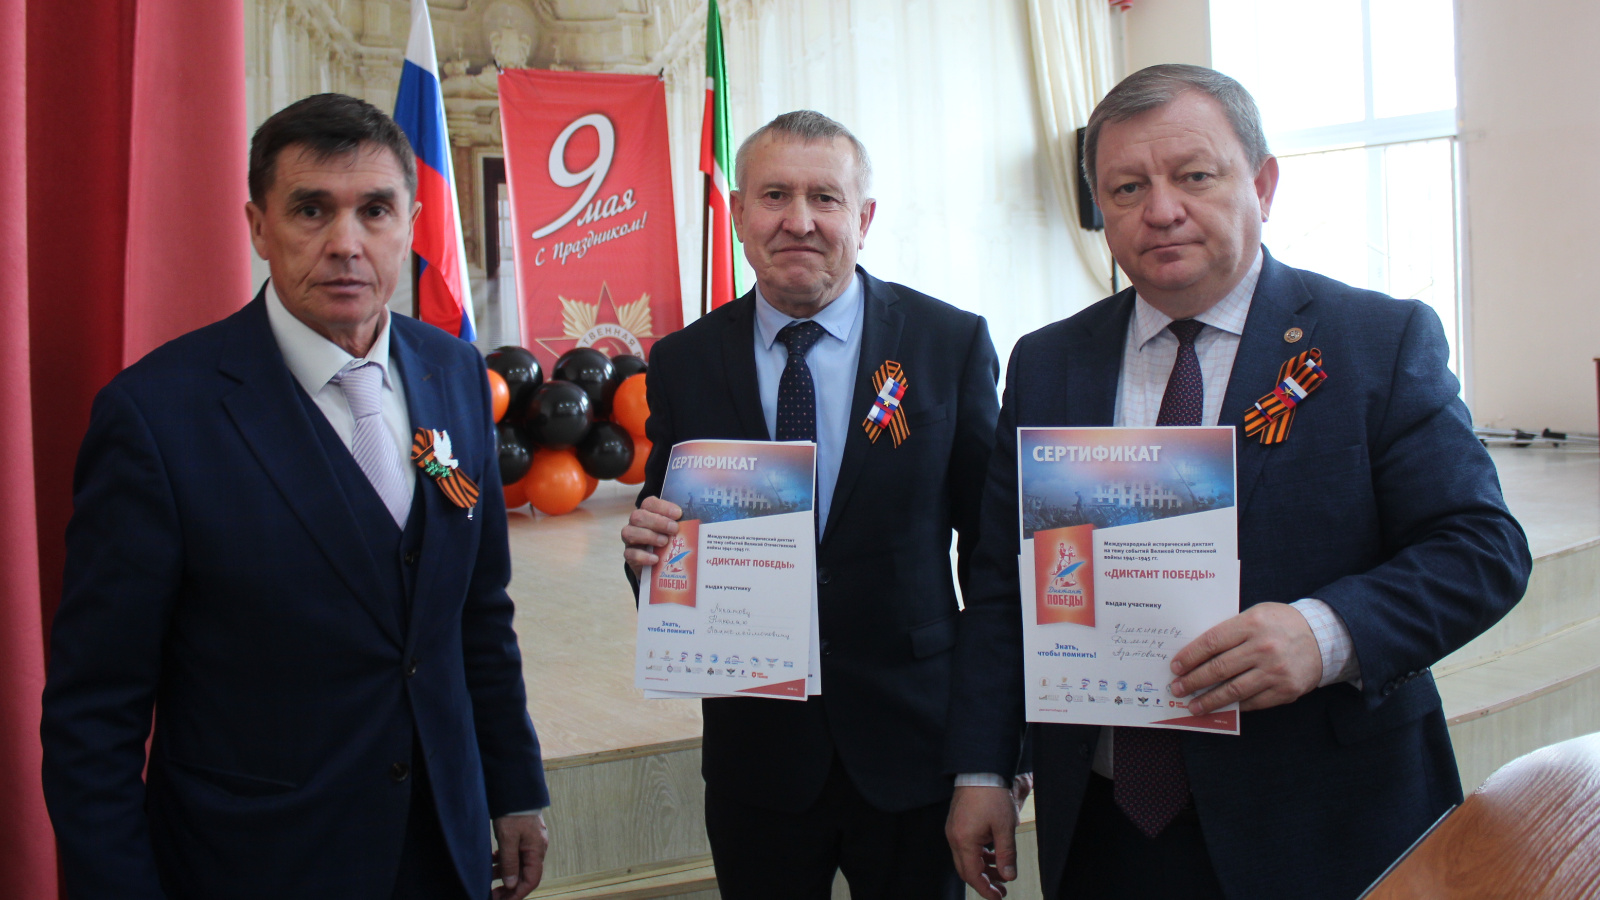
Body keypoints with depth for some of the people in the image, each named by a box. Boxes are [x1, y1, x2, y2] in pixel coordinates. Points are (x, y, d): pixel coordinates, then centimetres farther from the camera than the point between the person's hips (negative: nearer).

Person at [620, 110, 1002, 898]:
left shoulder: (953, 344, -4)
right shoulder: (683, 363, 0)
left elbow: (993, 544, -1)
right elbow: (666, 527, 6)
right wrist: (649, 552, -18)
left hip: (913, 745, -1)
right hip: (755, 748, 1)